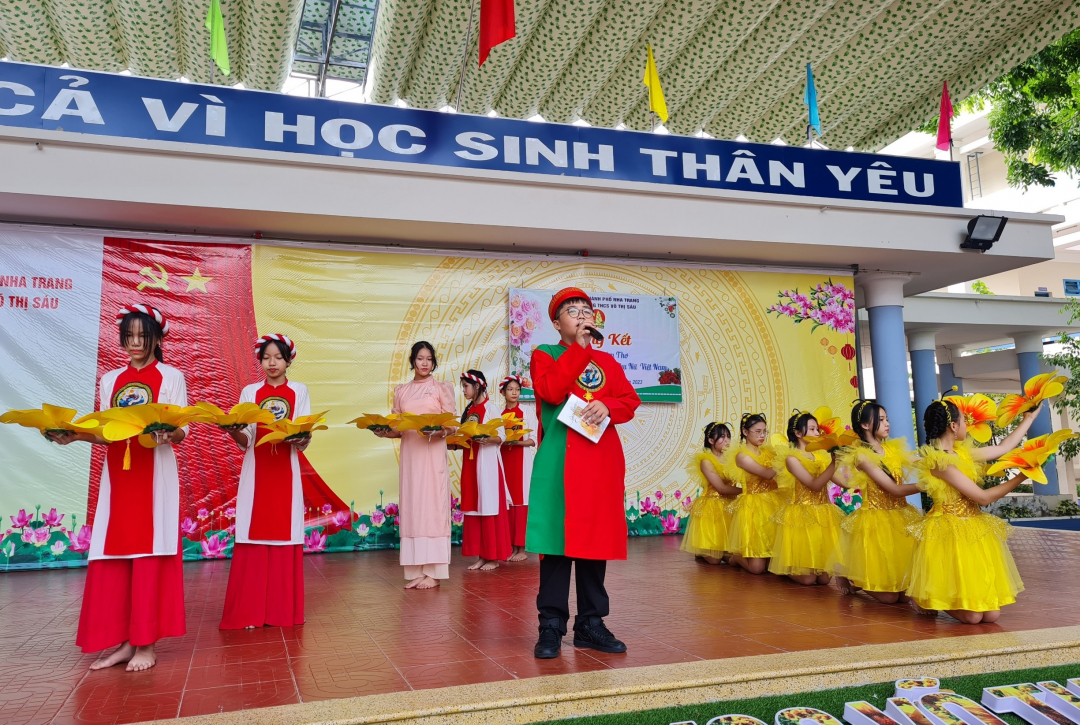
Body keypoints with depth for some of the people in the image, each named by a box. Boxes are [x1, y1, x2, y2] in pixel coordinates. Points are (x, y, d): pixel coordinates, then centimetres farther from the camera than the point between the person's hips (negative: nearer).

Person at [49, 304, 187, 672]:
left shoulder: (172, 376, 3)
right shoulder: (109, 380, 15)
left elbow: (182, 431, -4)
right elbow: (104, 433, 12)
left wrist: (169, 434, -26)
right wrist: (74, 434, -6)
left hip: (155, 472, -4)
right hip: (117, 473, 4)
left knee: (150, 552, -6)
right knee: (114, 553, 1)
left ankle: (146, 643, -1)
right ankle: (123, 640, 9)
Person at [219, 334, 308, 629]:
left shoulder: (299, 391, 6)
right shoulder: (249, 392, 9)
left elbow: (305, 440, 1)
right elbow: (246, 441, 3)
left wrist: (301, 438, -22)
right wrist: (234, 432, -18)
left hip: (285, 473, -1)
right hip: (255, 473, 1)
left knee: (284, 538, -1)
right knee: (253, 540, -2)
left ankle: (282, 610, 8)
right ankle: (248, 612, 4)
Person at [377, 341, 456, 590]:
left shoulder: (442, 388, 5)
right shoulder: (401, 391, 13)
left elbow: (452, 424, -1)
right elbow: (397, 429, 11)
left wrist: (438, 431, -21)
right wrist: (385, 432, -9)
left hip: (433, 454, -3)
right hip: (409, 453, 3)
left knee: (432, 506, -5)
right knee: (411, 506, 2)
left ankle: (433, 572, -1)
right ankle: (416, 572, 7)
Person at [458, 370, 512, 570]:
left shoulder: (490, 408, -5)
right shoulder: (468, 410, 15)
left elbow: (501, 437, -12)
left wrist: (484, 438, -28)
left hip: (487, 463, -7)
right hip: (470, 463, 7)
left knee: (490, 507, -4)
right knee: (473, 508, 6)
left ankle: (494, 557, 2)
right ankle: (481, 555, 11)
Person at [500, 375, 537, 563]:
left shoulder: (528, 410, 0)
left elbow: (533, 440, -5)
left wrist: (516, 442, -20)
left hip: (522, 459, -4)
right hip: (504, 459, 4)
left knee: (521, 501, -6)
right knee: (508, 502, 3)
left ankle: (522, 548, -3)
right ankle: (512, 546, 9)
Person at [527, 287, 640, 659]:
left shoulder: (607, 361, 18)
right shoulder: (544, 355, 7)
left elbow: (630, 400, 7)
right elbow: (552, 390, -13)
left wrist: (606, 406, -14)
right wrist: (579, 348, -9)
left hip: (602, 462, 4)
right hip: (559, 464, -4)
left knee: (596, 541, 7)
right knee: (558, 542, -5)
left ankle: (590, 625, 17)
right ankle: (551, 627, 4)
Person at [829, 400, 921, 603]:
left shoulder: (892, 449, 6)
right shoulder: (861, 455, -15)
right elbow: (895, 490, -18)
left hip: (900, 518, 7)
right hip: (876, 523, -6)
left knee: (906, 593, 7)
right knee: (888, 597, -2)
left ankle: (856, 578, 29)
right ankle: (848, 578, 23)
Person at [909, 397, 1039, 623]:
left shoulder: (962, 452, 9)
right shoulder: (939, 461, -18)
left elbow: (1003, 448, 23)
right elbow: (983, 497, -16)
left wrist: (1029, 417, 28)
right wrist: (1021, 477, -8)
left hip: (974, 532, 8)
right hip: (949, 534, -8)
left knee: (991, 615, 2)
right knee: (971, 617, -9)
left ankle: (935, 598, 24)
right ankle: (927, 599, 16)